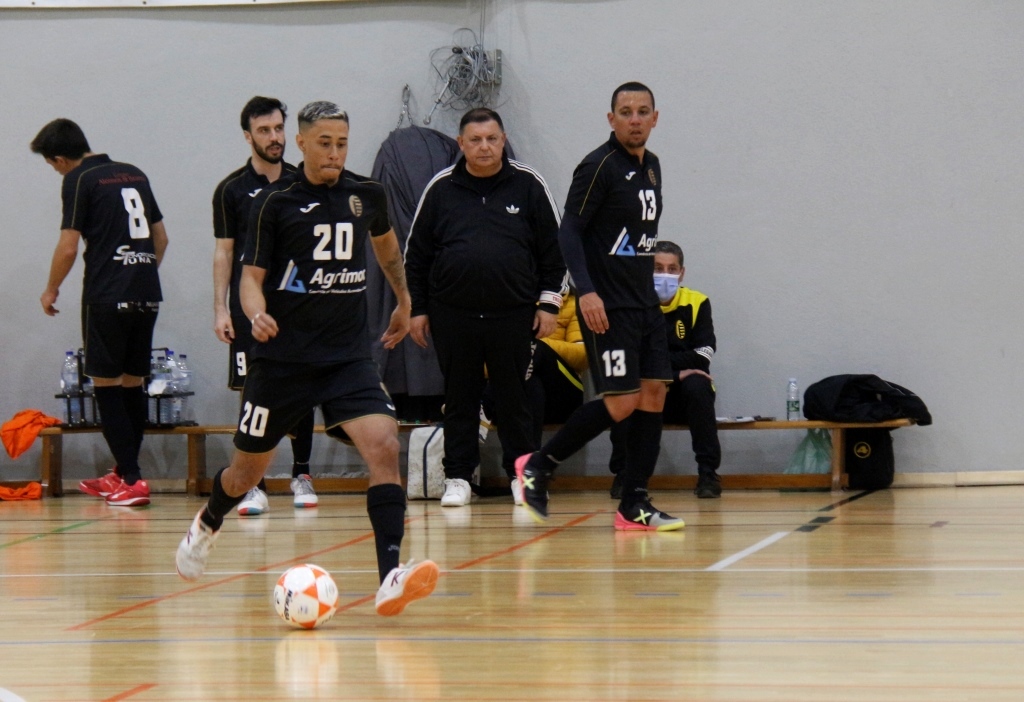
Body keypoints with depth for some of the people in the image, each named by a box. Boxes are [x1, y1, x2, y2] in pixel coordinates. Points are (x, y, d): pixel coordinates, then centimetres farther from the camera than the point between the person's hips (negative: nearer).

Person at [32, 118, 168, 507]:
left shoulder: (79, 181, -5)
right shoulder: (134, 175, 15)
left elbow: (69, 246, -8)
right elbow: (161, 236, 19)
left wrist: (51, 290, 6)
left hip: (107, 296, -7)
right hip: (146, 296, 7)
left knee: (107, 384, -1)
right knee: (132, 383, 13)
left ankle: (132, 480, -8)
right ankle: (123, 474, 20)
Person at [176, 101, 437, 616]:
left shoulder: (367, 196, 5)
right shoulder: (275, 203, -5)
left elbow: (386, 244, 27)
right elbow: (251, 277, -4)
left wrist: (403, 302, 37)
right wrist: (256, 313, -26)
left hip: (348, 356, 2)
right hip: (282, 356, -2)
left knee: (384, 446, -22)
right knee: (247, 472, 12)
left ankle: (390, 578, -28)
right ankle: (207, 525, 47)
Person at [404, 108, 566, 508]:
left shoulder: (528, 186, 3)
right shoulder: (441, 189, 5)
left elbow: (553, 249, 7)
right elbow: (415, 255, 9)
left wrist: (549, 302, 1)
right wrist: (416, 309, 6)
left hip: (513, 313, -1)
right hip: (452, 314, 1)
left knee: (514, 397, 4)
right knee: (459, 398, 7)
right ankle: (457, 477, 13)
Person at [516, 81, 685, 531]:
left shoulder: (651, 166, 13)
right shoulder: (599, 167, -12)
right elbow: (569, 232, -16)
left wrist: (649, 286, 19)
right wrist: (586, 291, -26)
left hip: (645, 303, 8)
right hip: (607, 307, -8)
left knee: (654, 393, 1)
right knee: (621, 402, -11)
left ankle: (634, 506, 4)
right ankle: (537, 466, 4)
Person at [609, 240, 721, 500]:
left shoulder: (696, 303, -1)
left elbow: (705, 353, -12)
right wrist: (675, 372, -23)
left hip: (685, 400, 0)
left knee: (696, 386, -32)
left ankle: (708, 473, -25)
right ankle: (623, 475, -19)